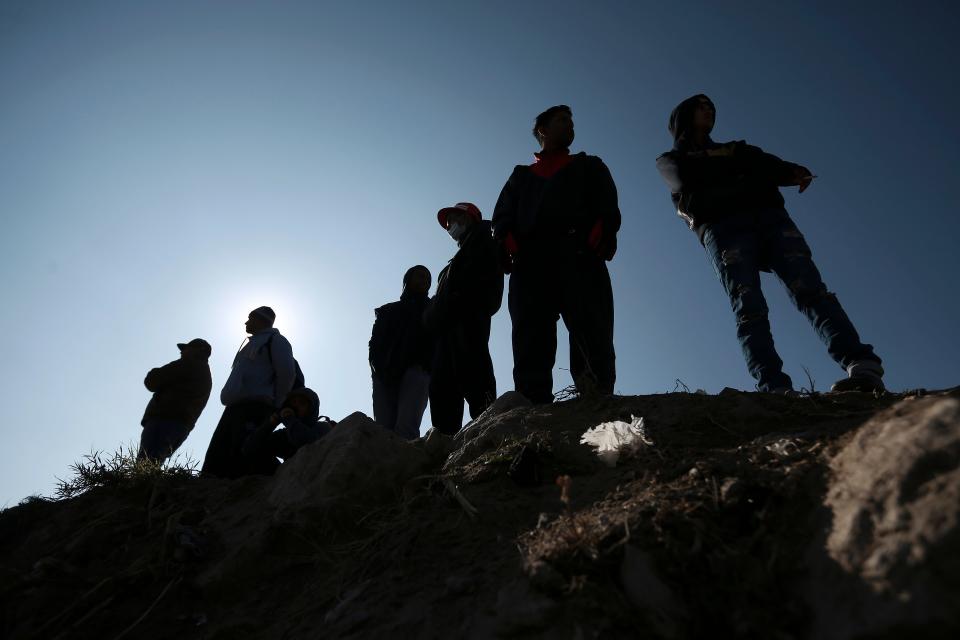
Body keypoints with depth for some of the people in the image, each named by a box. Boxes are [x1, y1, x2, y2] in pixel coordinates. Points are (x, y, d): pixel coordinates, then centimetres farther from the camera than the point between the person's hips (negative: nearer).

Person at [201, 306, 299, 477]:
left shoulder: (275, 340, 5)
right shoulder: (251, 343, 32)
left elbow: (287, 373, -9)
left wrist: (274, 404, -6)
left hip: (255, 408, -9)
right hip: (235, 408, 9)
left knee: (242, 462, -20)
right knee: (216, 459, -1)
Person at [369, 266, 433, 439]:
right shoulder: (389, 310, 28)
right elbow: (375, 343, 15)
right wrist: (380, 369, -6)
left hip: (415, 371, -2)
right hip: (386, 375, 2)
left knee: (406, 427, -25)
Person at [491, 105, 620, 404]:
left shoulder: (590, 166, 32)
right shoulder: (521, 176, 35)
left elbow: (607, 206, 13)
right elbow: (503, 215, 19)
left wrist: (601, 232, -11)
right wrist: (507, 241, -5)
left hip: (579, 255, -1)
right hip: (529, 260, 1)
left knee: (592, 335, -20)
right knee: (530, 340, -16)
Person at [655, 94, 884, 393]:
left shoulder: (736, 149, 36)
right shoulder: (670, 160, 25)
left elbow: (771, 165, 16)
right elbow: (692, 189, 3)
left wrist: (796, 172, -8)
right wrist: (748, 180, 2)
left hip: (770, 216, 3)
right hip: (723, 228, -3)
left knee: (809, 289, -19)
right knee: (749, 308, -22)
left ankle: (863, 367, -32)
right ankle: (776, 390, -33)